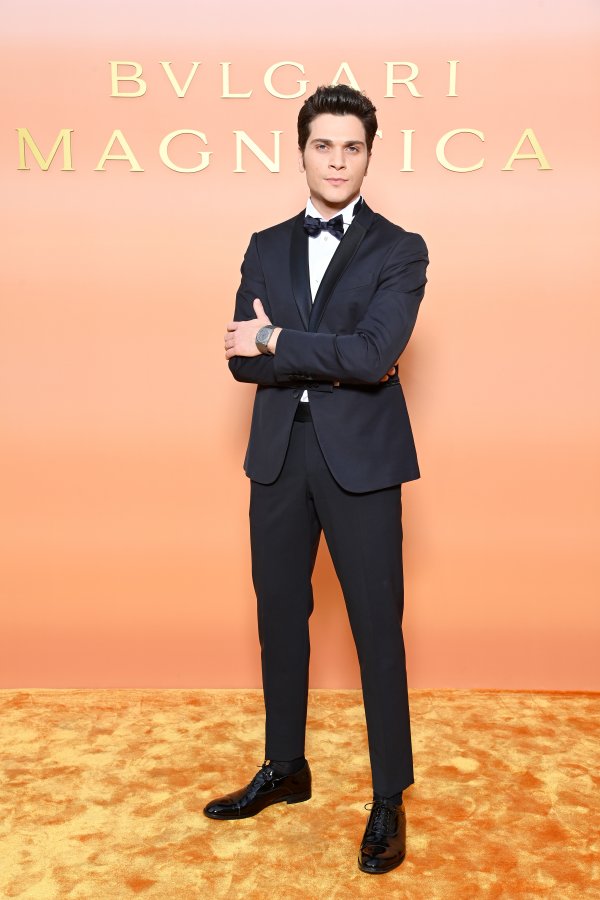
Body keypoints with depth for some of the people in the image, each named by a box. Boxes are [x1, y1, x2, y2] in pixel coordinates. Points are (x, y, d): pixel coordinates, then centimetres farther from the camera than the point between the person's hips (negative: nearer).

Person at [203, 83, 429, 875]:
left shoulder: (399, 250, -1)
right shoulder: (267, 247, 11)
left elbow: (375, 352, -18)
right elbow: (242, 358, 0)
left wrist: (277, 342, -11)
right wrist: (330, 361, -13)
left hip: (361, 459, -4)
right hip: (279, 455, 5)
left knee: (377, 628, 3)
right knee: (280, 617, 15)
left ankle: (389, 799, 20)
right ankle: (284, 770, 34)